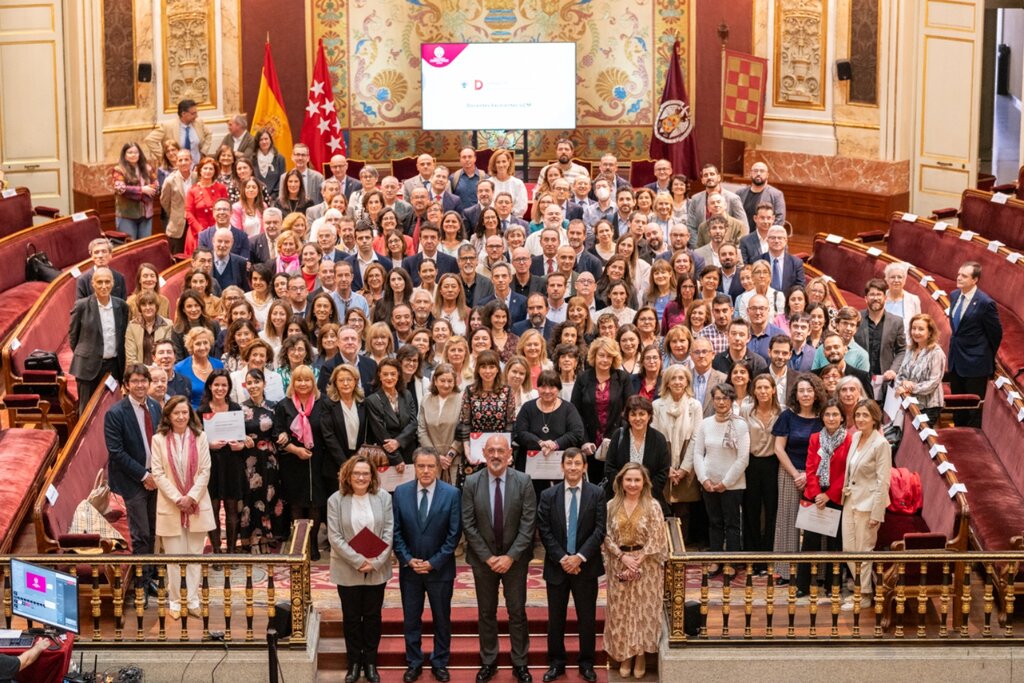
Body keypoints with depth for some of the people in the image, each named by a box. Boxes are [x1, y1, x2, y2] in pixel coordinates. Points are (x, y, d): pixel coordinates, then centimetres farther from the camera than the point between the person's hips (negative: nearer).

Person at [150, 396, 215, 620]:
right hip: (170, 507, -1)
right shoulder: (159, 440, -2)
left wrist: (191, 497, -10)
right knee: (174, 557, 2)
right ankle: (175, 602, 11)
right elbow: (158, 473, -4)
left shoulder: (200, 437, 1)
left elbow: (205, 471, 0)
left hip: (197, 506, 1)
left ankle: (193, 601, 11)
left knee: (195, 555, 5)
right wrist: (177, 499, -11)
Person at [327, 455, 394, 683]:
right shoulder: (336, 500, -7)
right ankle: (355, 663, 21)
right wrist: (358, 561, -16)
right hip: (348, 570, -1)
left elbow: (389, 532, -3)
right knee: (351, 617, 9)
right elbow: (335, 536, -10)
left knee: (373, 616, 10)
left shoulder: (383, 497, -3)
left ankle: (370, 663, 22)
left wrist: (376, 561, -14)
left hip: (377, 569, 1)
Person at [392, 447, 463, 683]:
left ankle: (440, 663, 25)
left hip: (440, 569, -1)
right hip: (409, 568, 1)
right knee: (411, 619, 11)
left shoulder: (452, 494, -9)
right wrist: (408, 559, -11)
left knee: (442, 619, 11)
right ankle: (414, 663, 25)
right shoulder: (400, 492, -4)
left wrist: (434, 562, -13)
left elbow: (454, 533, -9)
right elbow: (396, 531, -1)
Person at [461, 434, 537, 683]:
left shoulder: (523, 482, -8)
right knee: (486, 613, 11)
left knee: (517, 612, 7)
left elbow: (528, 523, -10)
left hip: (515, 558, -1)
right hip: (483, 558, 1)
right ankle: (488, 662, 23)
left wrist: (510, 556, -15)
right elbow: (468, 524, -6)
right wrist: (488, 557, -11)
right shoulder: (472, 483, -6)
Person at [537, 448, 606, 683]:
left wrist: (580, 557, -15)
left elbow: (599, 529, -6)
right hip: (557, 566, 1)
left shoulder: (596, 494, -2)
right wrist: (562, 558, -12)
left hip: (586, 566, -1)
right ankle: (556, 663, 21)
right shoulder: (548, 495, 0)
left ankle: (587, 664, 20)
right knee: (555, 617, 8)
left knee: (587, 617, 7)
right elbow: (544, 531, -3)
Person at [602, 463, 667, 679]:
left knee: (644, 610, 2)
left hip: (646, 566, -2)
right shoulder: (611, 506, 1)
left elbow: (656, 539, -9)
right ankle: (625, 656, 18)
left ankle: (641, 655, 13)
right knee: (621, 612, 6)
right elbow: (607, 536, -1)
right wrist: (623, 557, -13)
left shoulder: (652, 506, -6)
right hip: (619, 565, 2)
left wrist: (639, 560, -15)